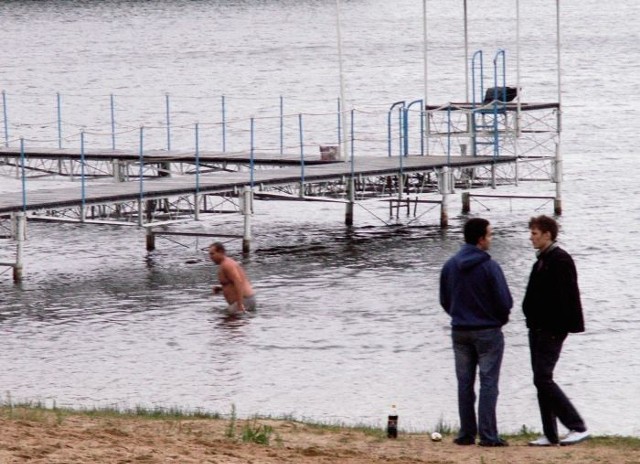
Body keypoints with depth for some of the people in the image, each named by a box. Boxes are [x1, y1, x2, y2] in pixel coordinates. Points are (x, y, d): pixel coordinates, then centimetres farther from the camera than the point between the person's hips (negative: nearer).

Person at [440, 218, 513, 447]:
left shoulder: (450, 265, 2)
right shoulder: (489, 267, -16)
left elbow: (444, 300, 8)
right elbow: (505, 301, -13)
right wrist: (501, 318, 8)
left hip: (459, 331, 5)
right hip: (488, 331, -5)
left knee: (465, 383, 10)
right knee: (488, 383, -1)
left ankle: (466, 434, 10)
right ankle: (488, 435, -4)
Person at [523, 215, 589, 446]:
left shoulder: (560, 260, -13)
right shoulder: (542, 261, 16)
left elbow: (565, 297, -20)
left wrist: (559, 327, -23)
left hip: (551, 330, -10)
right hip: (538, 328, 10)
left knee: (543, 379, -13)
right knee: (542, 380, 8)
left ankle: (578, 427, -11)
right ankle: (550, 435, 11)